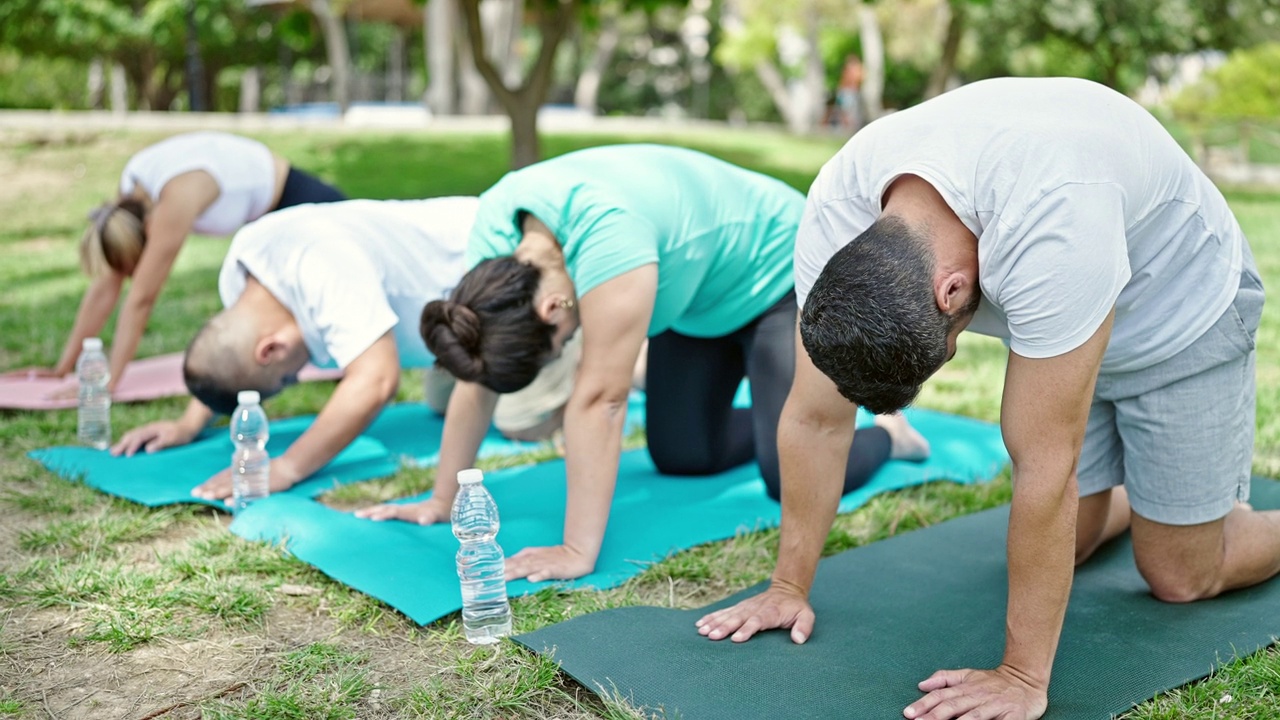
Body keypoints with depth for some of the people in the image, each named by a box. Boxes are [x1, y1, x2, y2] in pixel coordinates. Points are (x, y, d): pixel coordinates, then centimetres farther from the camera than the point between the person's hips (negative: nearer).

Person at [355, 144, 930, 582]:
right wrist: (441, 501, -10)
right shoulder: (494, 227, -20)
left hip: (777, 273, -7)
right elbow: (477, 379, -13)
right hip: (699, 297, 7)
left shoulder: (605, 232, -42)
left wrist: (578, 551, -38)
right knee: (680, 457, 7)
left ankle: (887, 434, 17)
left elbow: (600, 398, -41)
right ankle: (771, 413, 33)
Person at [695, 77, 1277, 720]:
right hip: (1064, 321, 5)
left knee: (1180, 576, 1)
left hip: (1182, 310, -4)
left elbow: (1043, 467, -40)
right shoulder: (835, 216, -28)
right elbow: (817, 420, -18)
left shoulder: (1049, 229, -45)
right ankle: (1134, 485, 39)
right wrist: (788, 587, -13)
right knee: (1065, 543, 9)